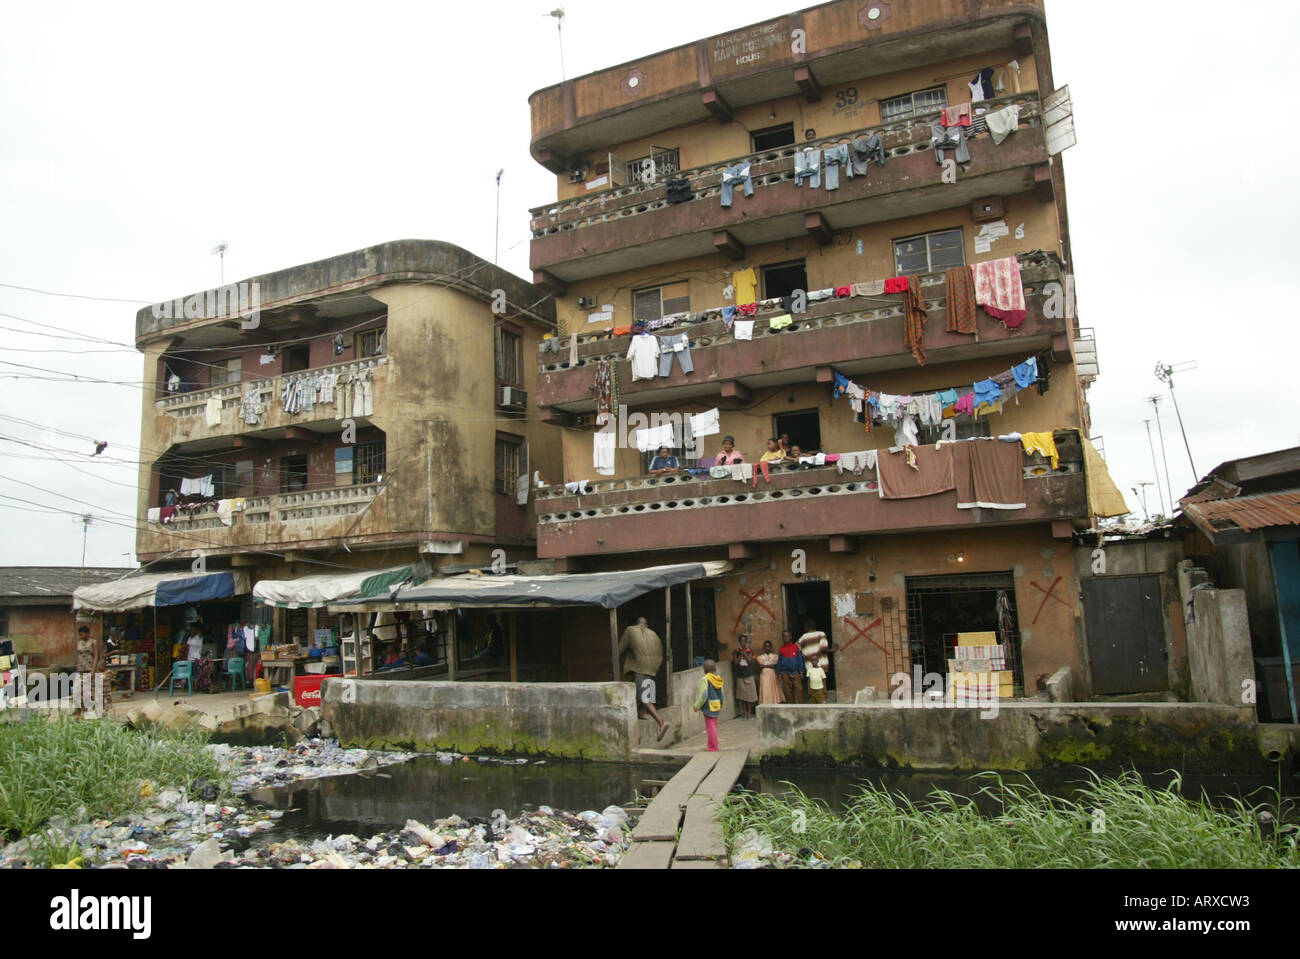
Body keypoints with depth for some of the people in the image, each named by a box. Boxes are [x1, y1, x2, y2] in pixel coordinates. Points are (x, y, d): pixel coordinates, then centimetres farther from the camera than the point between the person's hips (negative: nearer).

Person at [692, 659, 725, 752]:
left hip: (709, 707, -7)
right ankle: (713, 746, 25)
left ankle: (713, 748, 2)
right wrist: (720, 706, 23)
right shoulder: (718, 679, 6)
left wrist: (697, 706, -9)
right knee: (714, 726, 17)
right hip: (717, 706, 7)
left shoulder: (705, 679, -15)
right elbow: (722, 695, 11)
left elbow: (704, 695, -19)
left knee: (710, 728, -1)